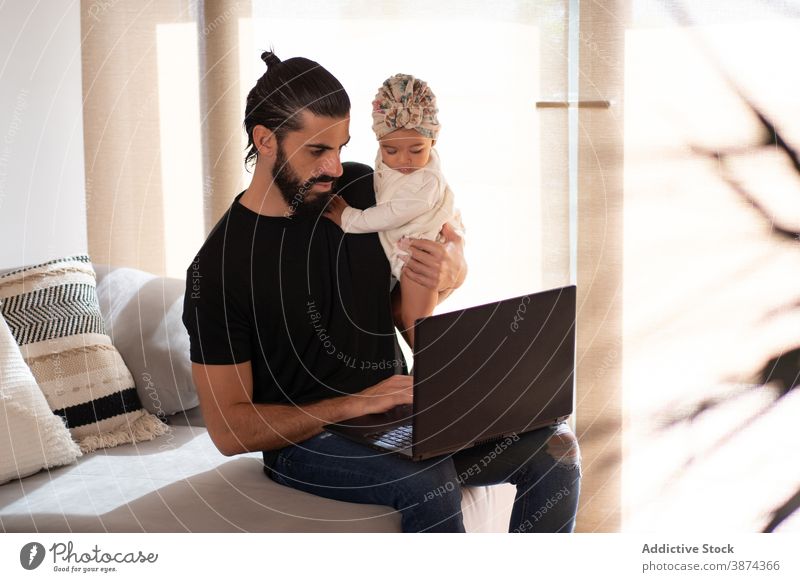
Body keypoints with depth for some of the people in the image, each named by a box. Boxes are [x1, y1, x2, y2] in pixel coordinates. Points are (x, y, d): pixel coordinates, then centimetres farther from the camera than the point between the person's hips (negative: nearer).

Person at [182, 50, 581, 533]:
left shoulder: (364, 191, 1)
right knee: (431, 480, -35)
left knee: (554, 447, -14)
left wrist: (451, 271, -7)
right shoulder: (219, 268, -13)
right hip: (303, 440, -5)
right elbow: (230, 429, -14)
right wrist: (356, 404, -22)